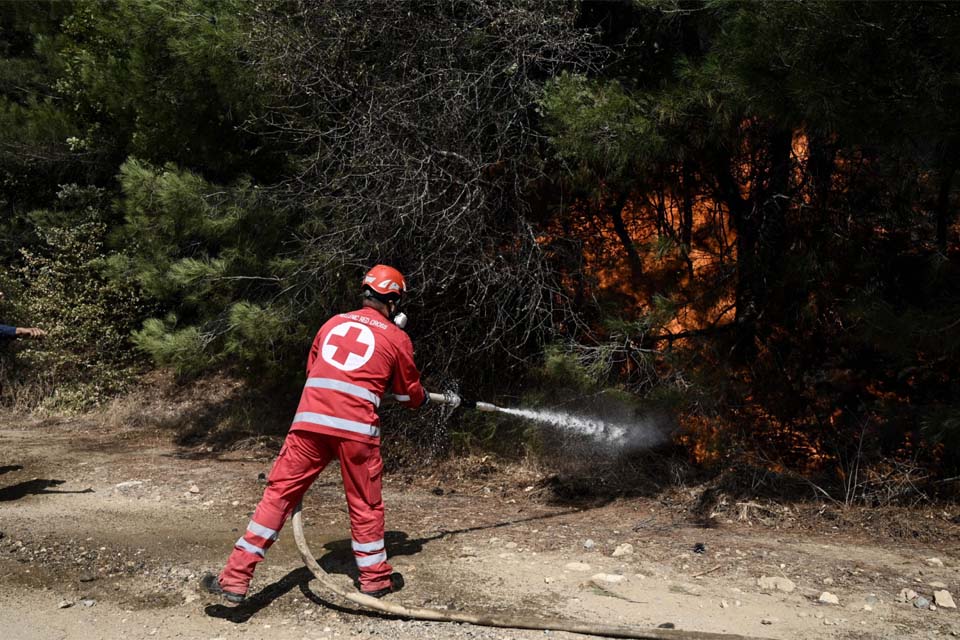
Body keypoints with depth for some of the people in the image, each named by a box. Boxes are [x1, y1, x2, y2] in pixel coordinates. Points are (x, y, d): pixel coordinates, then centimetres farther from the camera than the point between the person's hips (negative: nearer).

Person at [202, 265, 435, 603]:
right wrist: (424, 398, 41)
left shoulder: (333, 323, 19)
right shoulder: (397, 338, 9)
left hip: (310, 420, 3)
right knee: (365, 503, 13)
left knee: (279, 492, 7)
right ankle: (375, 578, 26)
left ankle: (235, 579, 7)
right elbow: (410, 394, 18)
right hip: (356, 428, -2)